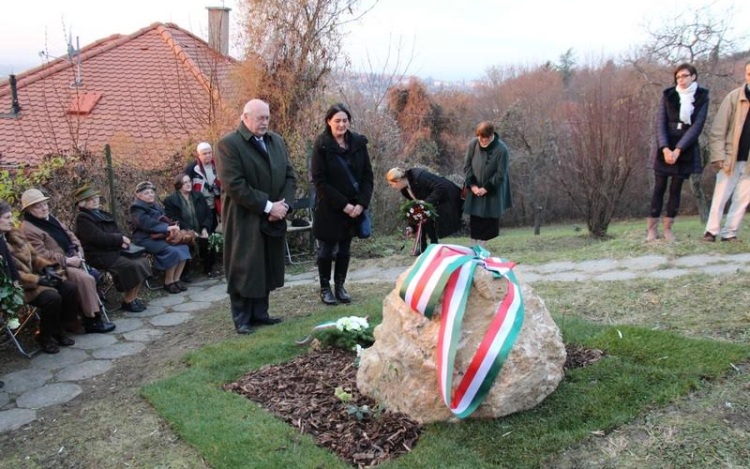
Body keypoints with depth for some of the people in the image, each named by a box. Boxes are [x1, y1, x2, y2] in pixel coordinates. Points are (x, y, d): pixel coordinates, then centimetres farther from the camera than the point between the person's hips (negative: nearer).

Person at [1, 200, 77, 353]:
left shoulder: (14, 234, 10)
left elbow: (33, 256, 17)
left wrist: (46, 267, -2)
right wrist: (39, 280, -22)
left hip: (33, 277, 8)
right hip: (16, 286, -8)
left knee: (69, 288, -9)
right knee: (52, 297, -28)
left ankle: (58, 330, 4)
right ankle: (45, 337, -6)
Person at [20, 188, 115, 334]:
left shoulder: (50, 219, 16)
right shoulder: (28, 229, -12)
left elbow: (69, 235, 19)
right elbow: (41, 255, -20)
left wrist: (78, 252, 2)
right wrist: (67, 260, -19)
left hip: (71, 259, 9)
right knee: (86, 279, -26)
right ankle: (92, 321, -18)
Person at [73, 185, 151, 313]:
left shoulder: (104, 214, 19)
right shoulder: (82, 218, -6)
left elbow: (117, 232, 14)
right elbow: (99, 237, -18)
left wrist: (122, 241, -9)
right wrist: (120, 239, -11)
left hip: (115, 250, 8)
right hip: (100, 256, -8)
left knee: (142, 261, -9)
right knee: (134, 267, -22)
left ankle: (133, 297, 0)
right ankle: (127, 301, -6)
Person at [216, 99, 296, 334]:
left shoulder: (277, 141, 11)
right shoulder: (228, 144, -10)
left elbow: (290, 176, 10)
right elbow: (234, 185, -18)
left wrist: (283, 205, -7)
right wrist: (267, 206, -18)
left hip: (273, 219, 6)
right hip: (244, 220, -6)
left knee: (266, 268, 11)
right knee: (244, 269, 2)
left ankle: (260, 313, 24)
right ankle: (242, 319, 15)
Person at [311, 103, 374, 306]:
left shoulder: (358, 143, 1)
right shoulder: (321, 145, -10)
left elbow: (368, 175, 3)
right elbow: (319, 180, -12)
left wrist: (361, 203, -9)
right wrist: (343, 204, -16)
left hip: (354, 207, 4)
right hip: (329, 208, -4)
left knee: (344, 248, 11)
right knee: (327, 248, 6)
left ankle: (340, 286, 24)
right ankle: (325, 288, 19)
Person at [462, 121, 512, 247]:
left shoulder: (502, 150, -22)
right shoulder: (473, 144, -11)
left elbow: (501, 175, -17)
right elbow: (467, 165, -3)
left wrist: (486, 188, -16)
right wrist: (472, 185, -11)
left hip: (492, 192, -3)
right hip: (475, 189, 3)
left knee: (489, 221, 3)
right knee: (474, 220, 8)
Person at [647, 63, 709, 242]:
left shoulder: (702, 97, 0)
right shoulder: (668, 95, 2)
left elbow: (697, 125, -8)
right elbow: (660, 123, -4)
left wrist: (678, 149, -18)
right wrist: (665, 148, -18)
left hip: (686, 150, 0)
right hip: (665, 149, 0)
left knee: (676, 188, 4)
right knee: (659, 187, -1)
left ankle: (668, 228, 9)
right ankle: (652, 228, 2)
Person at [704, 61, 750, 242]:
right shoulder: (734, 97, -3)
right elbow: (718, 130, -4)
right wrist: (718, 155, -11)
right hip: (731, 158, -2)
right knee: (720, 196, 2)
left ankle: (729, 233, 13)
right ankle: (711, 230, 8)